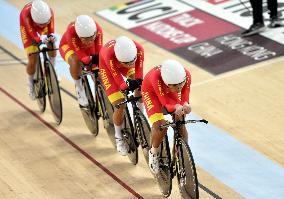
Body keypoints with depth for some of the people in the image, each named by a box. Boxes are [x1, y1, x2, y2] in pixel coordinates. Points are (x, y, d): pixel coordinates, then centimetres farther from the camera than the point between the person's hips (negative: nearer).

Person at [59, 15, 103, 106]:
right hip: (68, 46, -3)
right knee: (75, 62, -36)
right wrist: (91, 60, -51)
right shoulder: (71, 31, -42)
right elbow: (80, 53, -38)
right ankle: (79, 88, -12)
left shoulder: (98, 30, -34)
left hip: (89, 49, 4)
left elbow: (99, 51, -26)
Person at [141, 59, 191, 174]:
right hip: (151, 91, -3)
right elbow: (165, 102, -35)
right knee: (160, 126, -21)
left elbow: (184, 98, -25)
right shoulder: (156, 77, -43)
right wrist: (176, 107, -56)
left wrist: (185, 105, -49)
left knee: (181, 125, -9)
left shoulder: (186, 76, -34)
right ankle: (153, 153, 7)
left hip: (170, 92, 3)